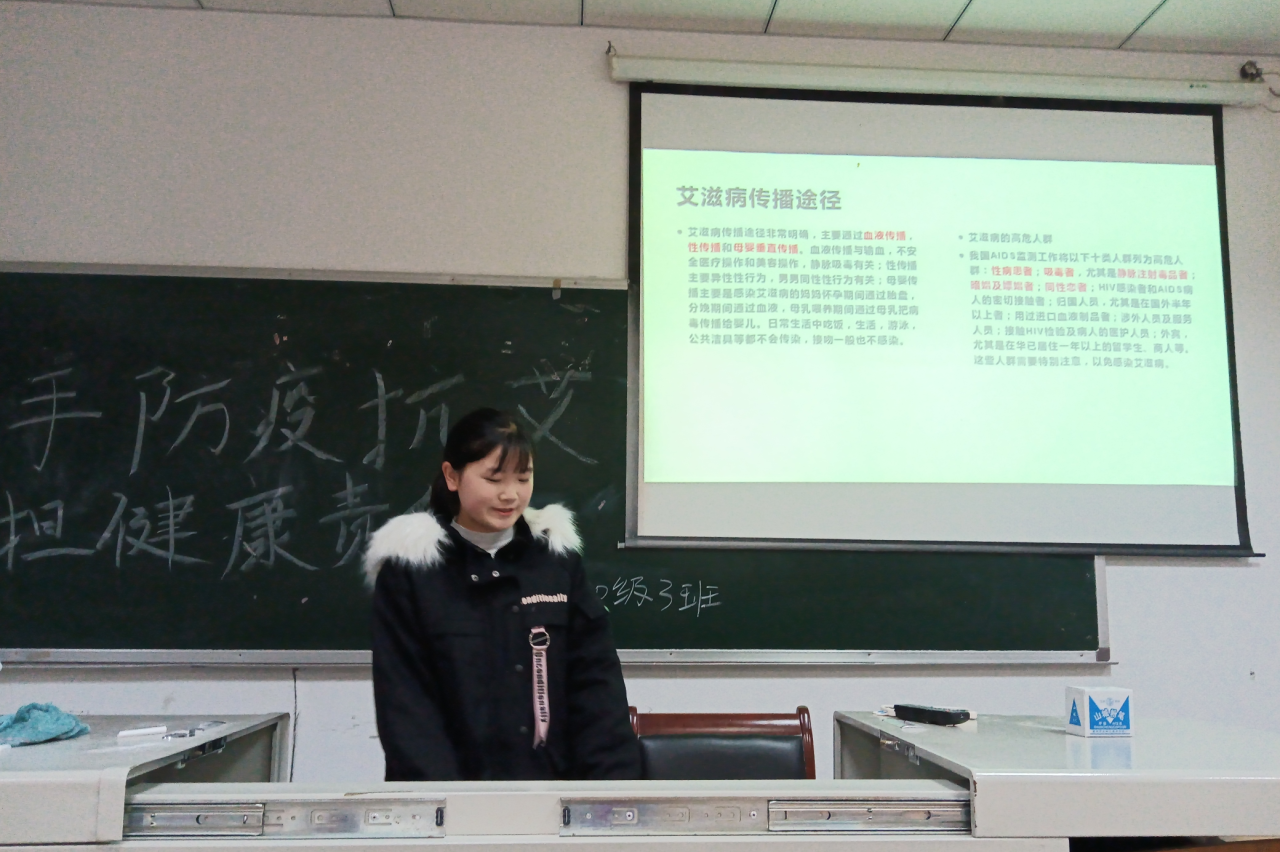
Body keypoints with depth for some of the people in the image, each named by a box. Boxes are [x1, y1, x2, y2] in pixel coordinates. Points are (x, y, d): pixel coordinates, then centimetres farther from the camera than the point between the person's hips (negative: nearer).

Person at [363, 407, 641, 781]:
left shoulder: (558, 557, 4)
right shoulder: (408, 567, -4)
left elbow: (596, 680, 2)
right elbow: (403, 702, -6)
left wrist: (615, 775, -9)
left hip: (551, 777, 3)